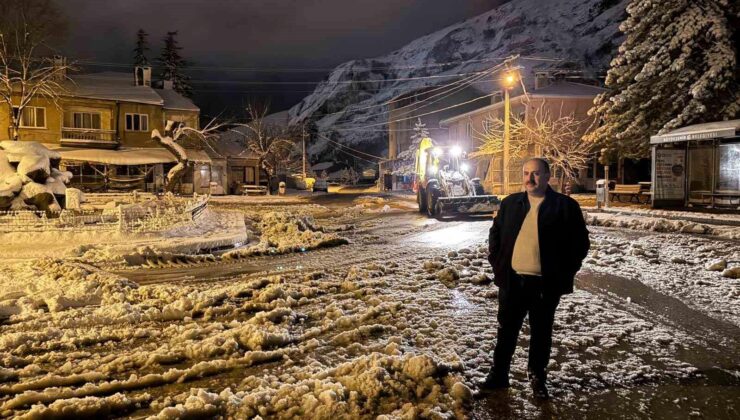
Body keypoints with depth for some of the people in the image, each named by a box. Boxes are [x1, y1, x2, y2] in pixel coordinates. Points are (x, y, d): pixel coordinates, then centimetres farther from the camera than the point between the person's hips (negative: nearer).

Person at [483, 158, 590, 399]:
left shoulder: (566, 206, -3)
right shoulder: (510, 203, 8)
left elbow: (580, 242, -1)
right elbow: (495, 234, 14)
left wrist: (565, 272, -6)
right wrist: (496, 264, 5)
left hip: (546, 284, -2)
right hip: (512, 280, 3)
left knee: (541, 333, 12)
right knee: (506, 330, 12)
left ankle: (537, 377, 29)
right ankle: (499, 375, 25)